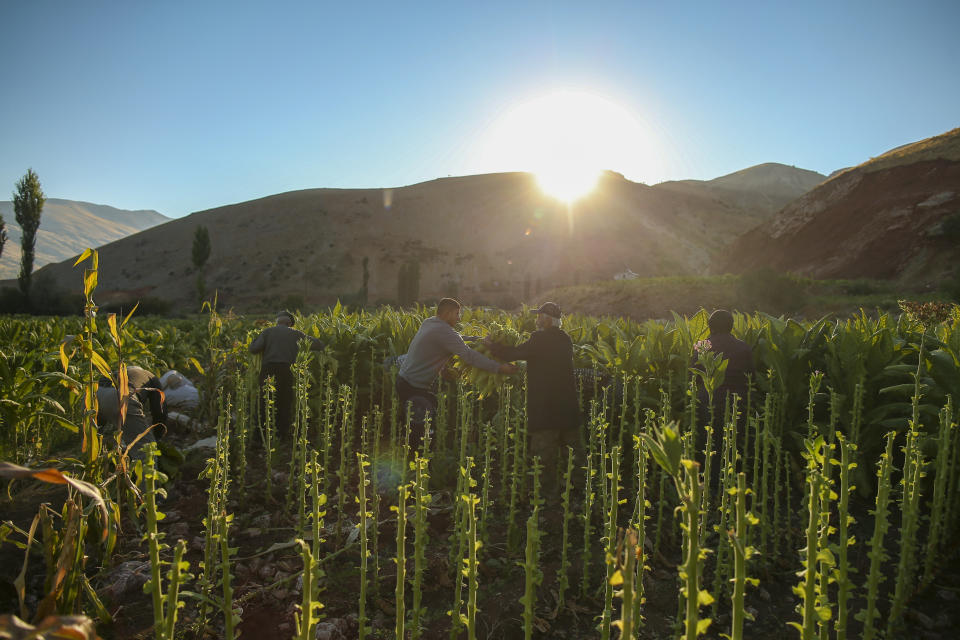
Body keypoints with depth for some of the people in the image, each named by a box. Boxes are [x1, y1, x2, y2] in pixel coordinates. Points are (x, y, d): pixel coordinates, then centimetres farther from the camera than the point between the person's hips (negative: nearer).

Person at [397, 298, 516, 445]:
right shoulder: (444, 332, -20)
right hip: (413, 387, -10)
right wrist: (499, 368, -24)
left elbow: (457, 339, 18)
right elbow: (469, 355, -26)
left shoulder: (428, 322, 9)